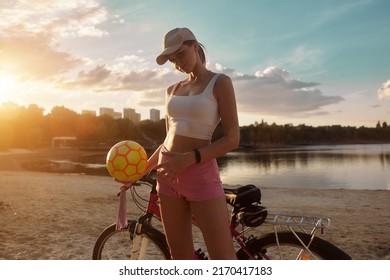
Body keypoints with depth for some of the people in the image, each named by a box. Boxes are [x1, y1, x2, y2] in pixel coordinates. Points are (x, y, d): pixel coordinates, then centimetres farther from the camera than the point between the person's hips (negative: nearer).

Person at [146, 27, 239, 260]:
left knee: (223, 258, -5)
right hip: (168, 174, 6)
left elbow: (232, 139, -10)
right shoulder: (172, 90, 14)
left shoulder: (220, 82, -3)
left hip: (201, 174, -5)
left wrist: (189, 158, -21)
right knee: (180, 256, 11)